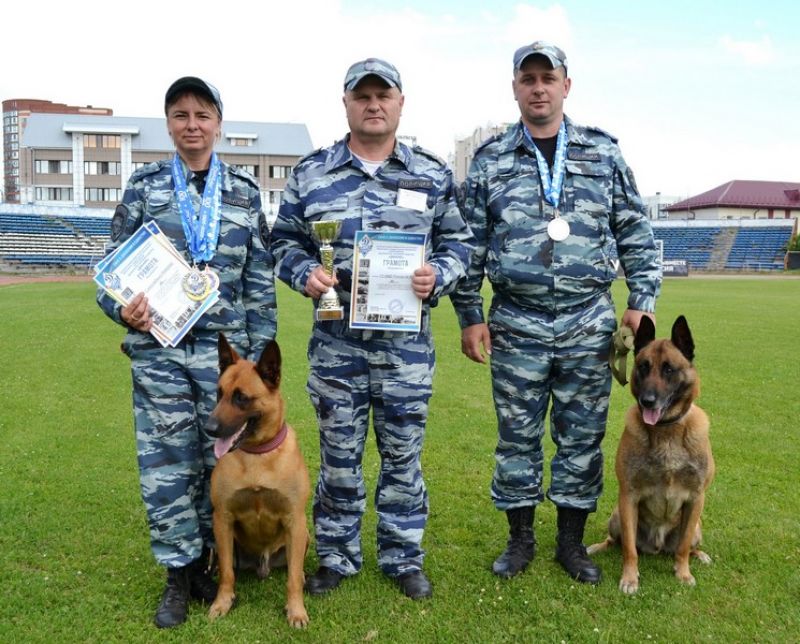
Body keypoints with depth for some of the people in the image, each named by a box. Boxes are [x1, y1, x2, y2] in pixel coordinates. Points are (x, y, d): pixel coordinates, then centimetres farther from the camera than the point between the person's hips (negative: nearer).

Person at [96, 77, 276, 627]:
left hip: (226, 348, 1)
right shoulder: (144, 187, 6)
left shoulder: (245, 191, 8)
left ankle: (202, 561, 25)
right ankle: (179, 573, 20)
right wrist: (122, 308, -15)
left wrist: (260, 350, 3)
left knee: (221, 459, 7)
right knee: (167, 463, 4)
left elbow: (261, 278, 7)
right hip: (159, 347, 0)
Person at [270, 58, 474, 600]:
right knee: (339, 454, 10)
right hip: (336, 337, 0)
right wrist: (304, 272, -10)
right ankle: (337, 556, 28)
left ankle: (404, 557, 27)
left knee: (403, 453, 10)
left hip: (408, 338, 0)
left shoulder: (432, 174, 6)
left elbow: (459, 242, 10)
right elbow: (285, 240, 10)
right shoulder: (311, 173, 5)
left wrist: (438, 275, -10)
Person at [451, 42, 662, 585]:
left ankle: (572, 541, 25)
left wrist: (643, 300, 2)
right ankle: (521, 538, 25)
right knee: (517, 436, 7)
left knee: (583, 437, 8)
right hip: (516, 327, 0)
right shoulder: (490, 160, 4)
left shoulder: (604, 152, 6)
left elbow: (636, 233, 9)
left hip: (589, 325, 1)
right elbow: (471, 246, 6)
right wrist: (470, 316, 3)